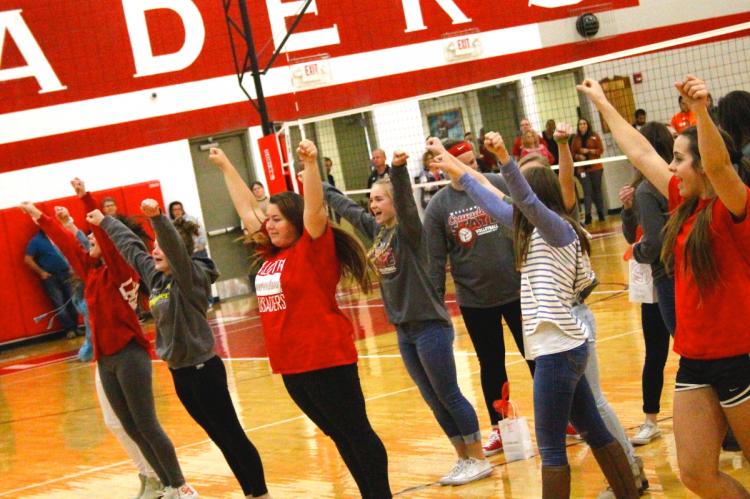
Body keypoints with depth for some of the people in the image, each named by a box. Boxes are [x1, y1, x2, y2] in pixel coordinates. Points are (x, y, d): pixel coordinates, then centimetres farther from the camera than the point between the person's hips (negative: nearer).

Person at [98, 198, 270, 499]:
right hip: (179, 371, 8)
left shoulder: (191, 275, -15)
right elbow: (130, 246, 20)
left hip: (202, 369, -8)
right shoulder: (155, 275, 7)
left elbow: (175, 245, -34)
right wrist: (104, 223, 29)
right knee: (220, 438, 14)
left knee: (233, 436, 0)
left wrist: (157, 217, -50)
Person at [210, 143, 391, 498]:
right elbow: (246, 208, 20)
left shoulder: (314, 248, -8)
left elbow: (314, 208, -24)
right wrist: (225, 166, 26)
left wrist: (310, 163, -35)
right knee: (339, 436, 15)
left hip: (326, 360, -8)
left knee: (357, 434, 0)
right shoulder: (272, 253, 11)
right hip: (291, 363, 8)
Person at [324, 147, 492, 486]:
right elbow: (345, 207, 21)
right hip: (404, 329, 8)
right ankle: (464, 460, 22)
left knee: (449, 396, -1)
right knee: (435, 402, 12)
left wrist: (398, 169, -49)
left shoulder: (408, 229, -13)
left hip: (430, 325, -8)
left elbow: (405, 199, -32)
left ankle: (479, 460, 9)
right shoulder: (375, 229, 8)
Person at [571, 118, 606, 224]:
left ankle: (601, 213, 16)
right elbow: (572, 153, 8)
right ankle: (588, 216, -10)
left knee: (597, 190, 6)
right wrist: (578, 156, -11)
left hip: (595, 167, -1)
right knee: (587, 192, -7)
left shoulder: (594, 136, 1)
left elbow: (601, 150, -3)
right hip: (582, 169, 1)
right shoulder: (576, 139, 7)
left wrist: (589, 151, -14)